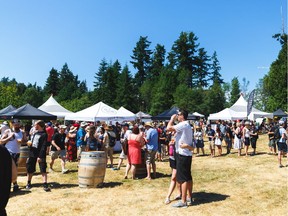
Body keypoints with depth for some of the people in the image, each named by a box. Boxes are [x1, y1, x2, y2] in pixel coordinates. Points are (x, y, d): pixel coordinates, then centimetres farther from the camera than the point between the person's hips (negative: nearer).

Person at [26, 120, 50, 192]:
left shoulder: (44, 134, -10)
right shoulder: (35, 133, 13)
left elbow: (44, 146, -16)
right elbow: (31, 144, 17)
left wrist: (40, 156, -21)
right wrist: (29, 155, 14)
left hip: (40, 155, -7)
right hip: (32, 154, 8)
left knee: (43, 170, -8)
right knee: (30, 169, 15)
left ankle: (45, 185, -8)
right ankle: (29, 183, 31)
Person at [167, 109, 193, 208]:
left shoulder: (183, 125, -16)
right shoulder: (187, 125, 16)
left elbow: (169, 128, -23)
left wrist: (172, 119, -8)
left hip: (182, 154, -10)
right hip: (187, 154, 10)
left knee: (183, 178, -6)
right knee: (188, 177, 15)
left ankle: (183, 201, -2)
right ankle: (189, 197, 23)